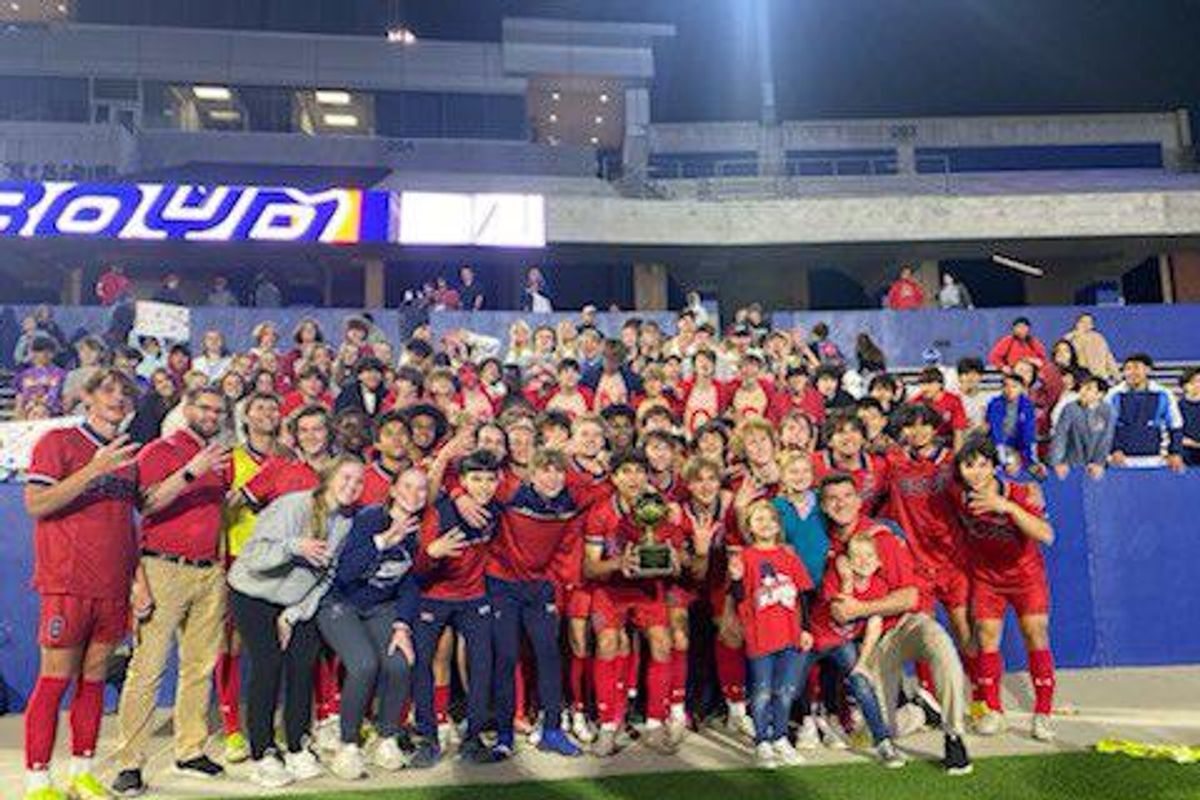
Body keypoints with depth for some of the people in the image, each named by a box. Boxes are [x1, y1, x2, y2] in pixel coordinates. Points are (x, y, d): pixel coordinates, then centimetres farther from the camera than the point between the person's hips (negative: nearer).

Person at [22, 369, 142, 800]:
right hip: (67, 584, -5)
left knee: (94, 680, 11)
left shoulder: (129, 454, 14)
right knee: (55, 680, -1)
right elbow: (35, 505, -13)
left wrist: (137, 578, 12)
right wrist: (92, 471, -21)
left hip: (113, 588, 5)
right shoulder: (58, 442, -2)